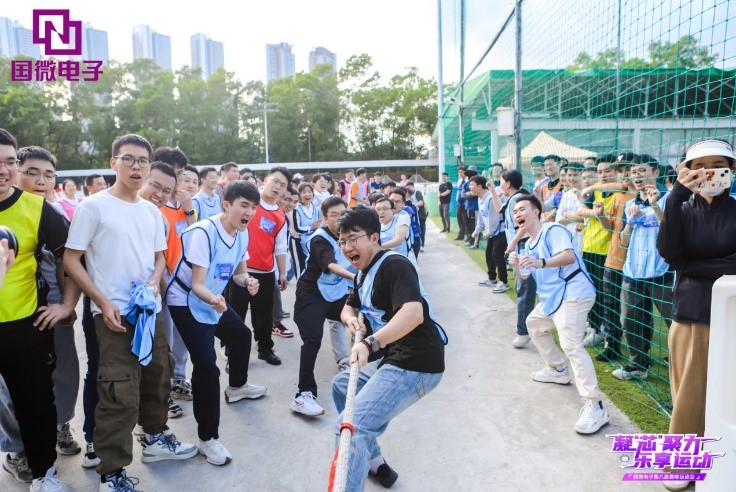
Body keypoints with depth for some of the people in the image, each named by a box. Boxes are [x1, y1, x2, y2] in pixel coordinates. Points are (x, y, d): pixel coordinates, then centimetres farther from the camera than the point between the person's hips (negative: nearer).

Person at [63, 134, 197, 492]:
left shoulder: (151, 211, 9)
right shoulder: (94, 206, -8)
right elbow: (71, 259, -8)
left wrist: (153, 283, -4)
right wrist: (103, 302, -16)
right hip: (115, 314, -6)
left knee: (157, 379, 18)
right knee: (120, 393, -5)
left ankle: (155, 438, 39)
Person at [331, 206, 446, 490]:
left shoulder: (394, 265, -17)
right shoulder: (363, 273, 14)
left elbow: (414, 313, -32)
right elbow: (349, 307, 24)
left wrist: (369, 343, -41)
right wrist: (351, 318, 0)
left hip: (416, 365, -11)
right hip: (392, 359, 11)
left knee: (351, 426, -20)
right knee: (342, 385, 28)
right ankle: (374, 462, 36)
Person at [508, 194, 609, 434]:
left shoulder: (553, 230, -9)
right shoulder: (529, 244, 20)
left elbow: (569, 255, -25)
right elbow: (523, 276, 20)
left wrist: (541, 262, -39)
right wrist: (516, 265, -3)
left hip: (573, 293, -11)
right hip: (552, 297, 11)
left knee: (571, 345, -24)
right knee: (534, 324, 29)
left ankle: (594, 407, -26)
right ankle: (557, 370, 40)